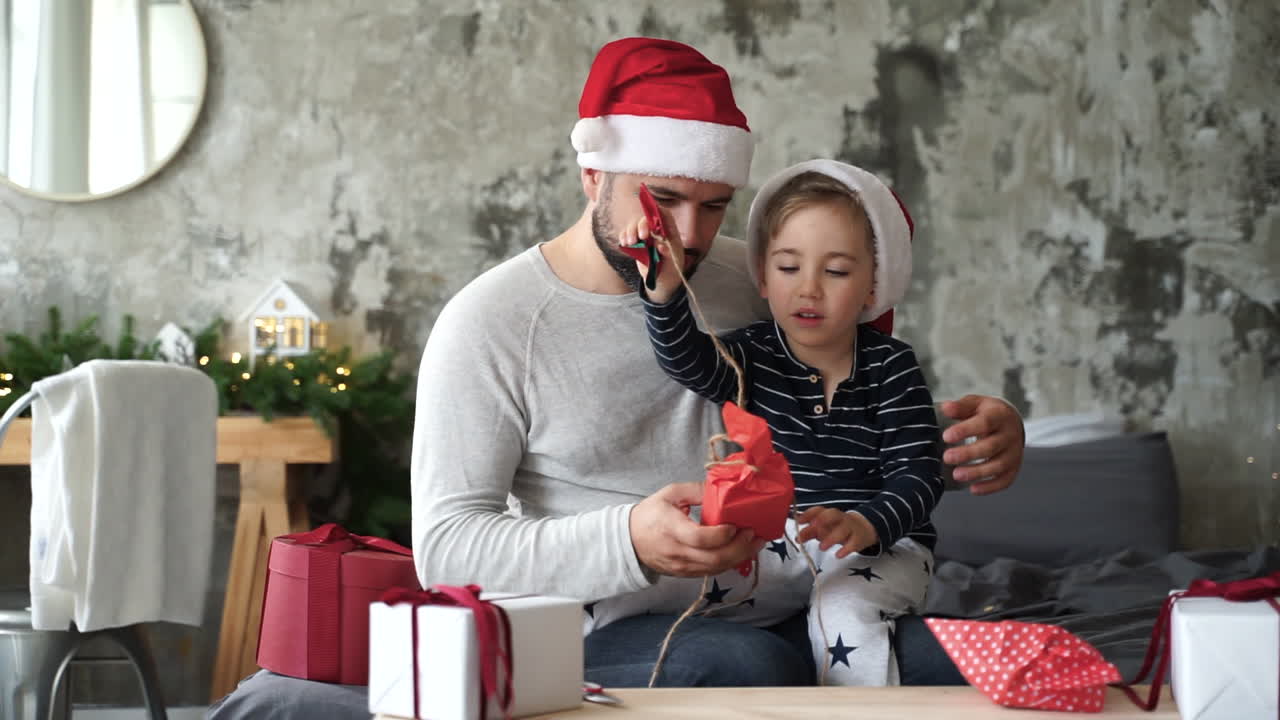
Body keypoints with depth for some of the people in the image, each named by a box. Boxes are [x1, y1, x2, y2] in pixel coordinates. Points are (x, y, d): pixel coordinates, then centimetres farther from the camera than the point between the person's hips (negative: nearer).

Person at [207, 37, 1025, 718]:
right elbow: (445, 545, -10)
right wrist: (628, 543, -26)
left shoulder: (749, 283, 11)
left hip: (769, 611, 5)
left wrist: (973, 435, -1)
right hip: (604, 627, -5)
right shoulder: (491, 323, -4)